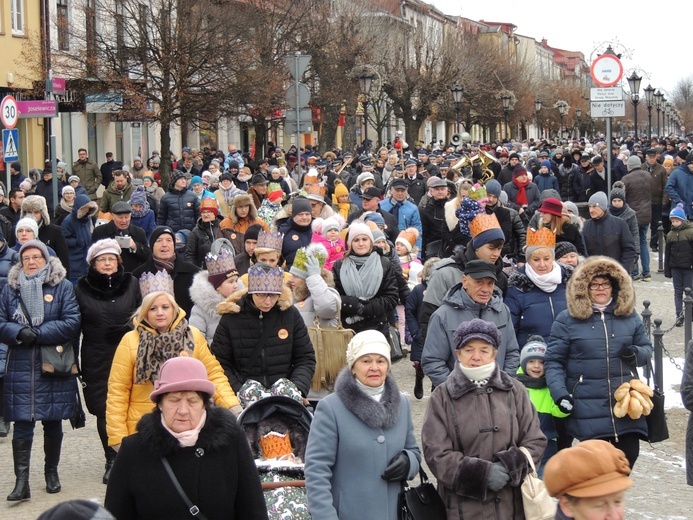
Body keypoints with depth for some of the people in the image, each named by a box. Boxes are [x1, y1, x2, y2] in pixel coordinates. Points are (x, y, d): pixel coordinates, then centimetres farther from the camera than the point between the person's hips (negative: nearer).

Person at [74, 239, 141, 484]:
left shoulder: (131, 284, 5)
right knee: (104, 411, 2)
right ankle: (111, 461, 14)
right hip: (96, 360, 0)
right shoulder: (82, 288, 4)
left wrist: (128, 328, -9)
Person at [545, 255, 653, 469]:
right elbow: (553, 361, 1)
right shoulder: (567, 320, 0)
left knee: (629, 454, 2)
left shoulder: (629, 316, 10)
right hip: (588, 409, -3)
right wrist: (560, 393, -12)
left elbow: (646, 347, 19)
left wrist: (637, 353, -5)